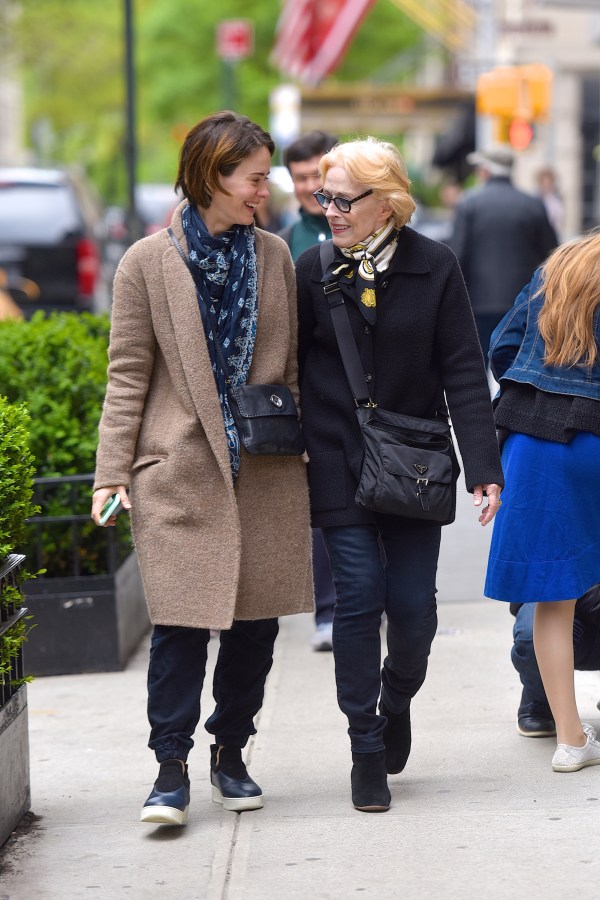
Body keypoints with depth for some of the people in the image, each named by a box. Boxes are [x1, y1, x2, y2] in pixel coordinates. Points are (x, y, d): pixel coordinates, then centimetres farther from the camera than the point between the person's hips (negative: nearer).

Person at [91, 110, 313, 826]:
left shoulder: (274, 257, 8)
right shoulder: (147, 262, -2)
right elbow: (128, 375, 0)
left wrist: (303, 445, 10)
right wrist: (112, 470, -5)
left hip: (267, 472, 4)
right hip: (180, 471, -3)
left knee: (256, 619, 7)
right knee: (180, 619, -7)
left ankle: (231, 754, 22)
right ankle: (172, 768, 2)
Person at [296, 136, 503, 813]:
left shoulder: (434, 268, -2)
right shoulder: (312, 272, -1)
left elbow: (463, 374, -3)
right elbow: (285, 372, 4)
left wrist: (482, 467, -9)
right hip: (339, 469, 0)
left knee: (414, 606, 1)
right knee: (359, 598, -6)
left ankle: (396, 704, 32)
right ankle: (367, 752, 5)